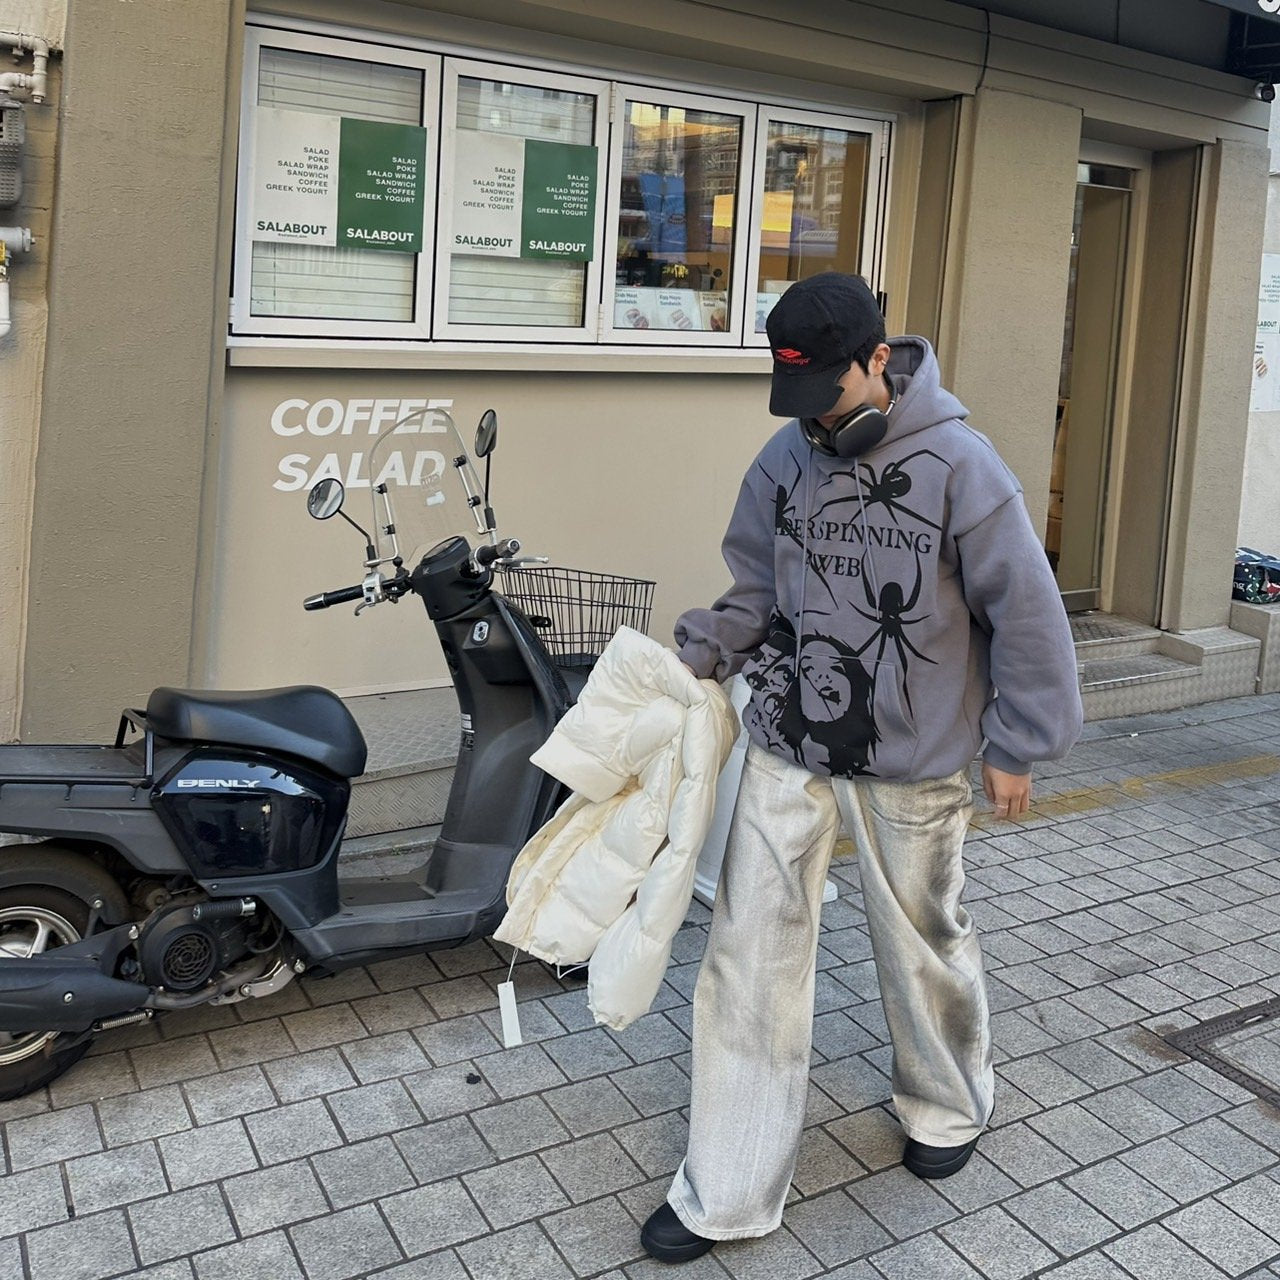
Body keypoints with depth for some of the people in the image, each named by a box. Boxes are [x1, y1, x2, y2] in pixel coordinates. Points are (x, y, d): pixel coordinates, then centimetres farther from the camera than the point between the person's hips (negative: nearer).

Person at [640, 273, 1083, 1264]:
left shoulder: (958, 465, -14)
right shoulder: (785, 459, -1)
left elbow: (1026, 615, -8)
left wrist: (1016, 749, -4)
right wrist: (692, 659, -5)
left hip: (911, 763, -3)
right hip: (787, 751, 4)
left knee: (924, 942, 17)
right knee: (750, 954, 2)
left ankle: (950, 1105, 48)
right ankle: (729, 1192, 16)